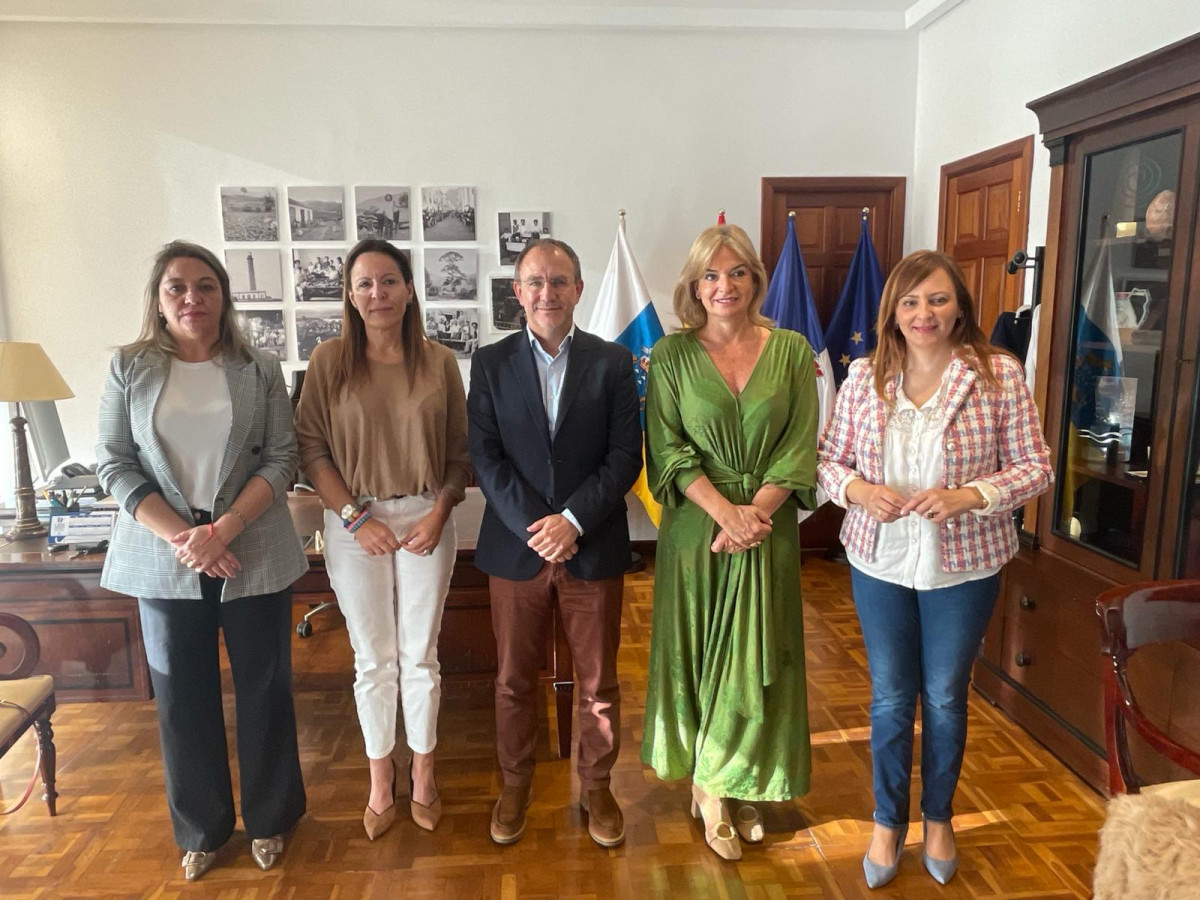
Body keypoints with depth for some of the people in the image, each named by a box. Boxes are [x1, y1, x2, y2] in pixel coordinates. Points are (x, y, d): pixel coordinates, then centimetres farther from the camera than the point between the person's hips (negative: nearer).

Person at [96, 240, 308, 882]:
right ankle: (201, 829, 32)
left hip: (253, 556, 0)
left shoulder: (260, 371, 1)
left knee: (264, 689, 9)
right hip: (163, 558, 1)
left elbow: (281, 458, -4)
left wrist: (222, 529, -16)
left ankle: (269, 818, 30)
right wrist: (181, 537, -14)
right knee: (182, 696, 11)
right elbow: (114, 464, -2)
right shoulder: (129, 367, 3)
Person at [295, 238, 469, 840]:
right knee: (372, 659, 11)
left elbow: (459, 451, 3)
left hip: (426, 520, 1)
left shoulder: (439, 362, 0)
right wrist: (355, 516, -11)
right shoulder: (329, 360, -2)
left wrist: (438, 513, -9)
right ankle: (380, 781, 30)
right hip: (354, 524, 0)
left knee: (420, 655, 11)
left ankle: (423, 774, 31)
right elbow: (310, 448, -4)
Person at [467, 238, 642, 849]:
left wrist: (573, 520, -15)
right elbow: (485, 456, -4)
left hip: (593, 546, 0)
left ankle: (596, 785, 34)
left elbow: (625, 457, -5)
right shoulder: (490, 363, 3)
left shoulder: (612, 362, 1)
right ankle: (515, 783, 36)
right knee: (514, 679, 14)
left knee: (598, 681, 12)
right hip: (515, 545, 1)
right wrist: (533, 526, -15)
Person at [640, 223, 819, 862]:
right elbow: (669, 450, -6)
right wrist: (725, 510, -18)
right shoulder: (672, 355, -1)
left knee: (757, 658, 9)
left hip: (769, 527, 1)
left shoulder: (792, 351, 2)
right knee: (698, 652, 9)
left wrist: (756, 511, -15)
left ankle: (743, 786, 30)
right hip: (696, 525, -1)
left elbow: (800, 448, -3)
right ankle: (711, 786, 27)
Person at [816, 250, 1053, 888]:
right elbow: (829, 458, 2)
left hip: (964, 566, -1)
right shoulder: (864, 377, -4)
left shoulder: (999, 375, -9)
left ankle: (938, 818, 41)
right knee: (890, 698, 14)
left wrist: (967, 497, -23)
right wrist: (857, 489, -19)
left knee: (945, 698, 16)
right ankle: (888, 822, 36)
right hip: (881, 564, 1)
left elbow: (1034, 468, -6)